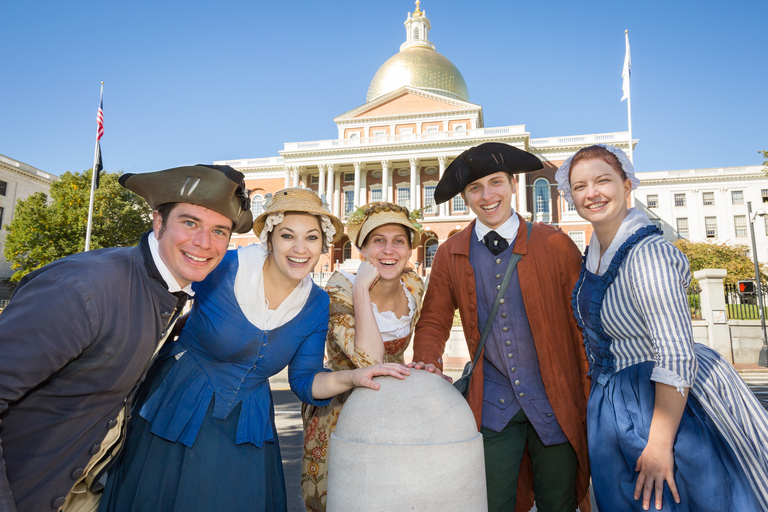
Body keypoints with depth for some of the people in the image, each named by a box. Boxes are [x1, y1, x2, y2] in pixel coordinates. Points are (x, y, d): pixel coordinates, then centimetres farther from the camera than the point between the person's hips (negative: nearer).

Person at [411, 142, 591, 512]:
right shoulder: (450, 255, 1)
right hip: (493, 407, 1)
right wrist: (428, 361, -11)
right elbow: (433, 321, 8)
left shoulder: (555, 244, -5)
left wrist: (592, 403, -1)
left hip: (556, 403, 0)